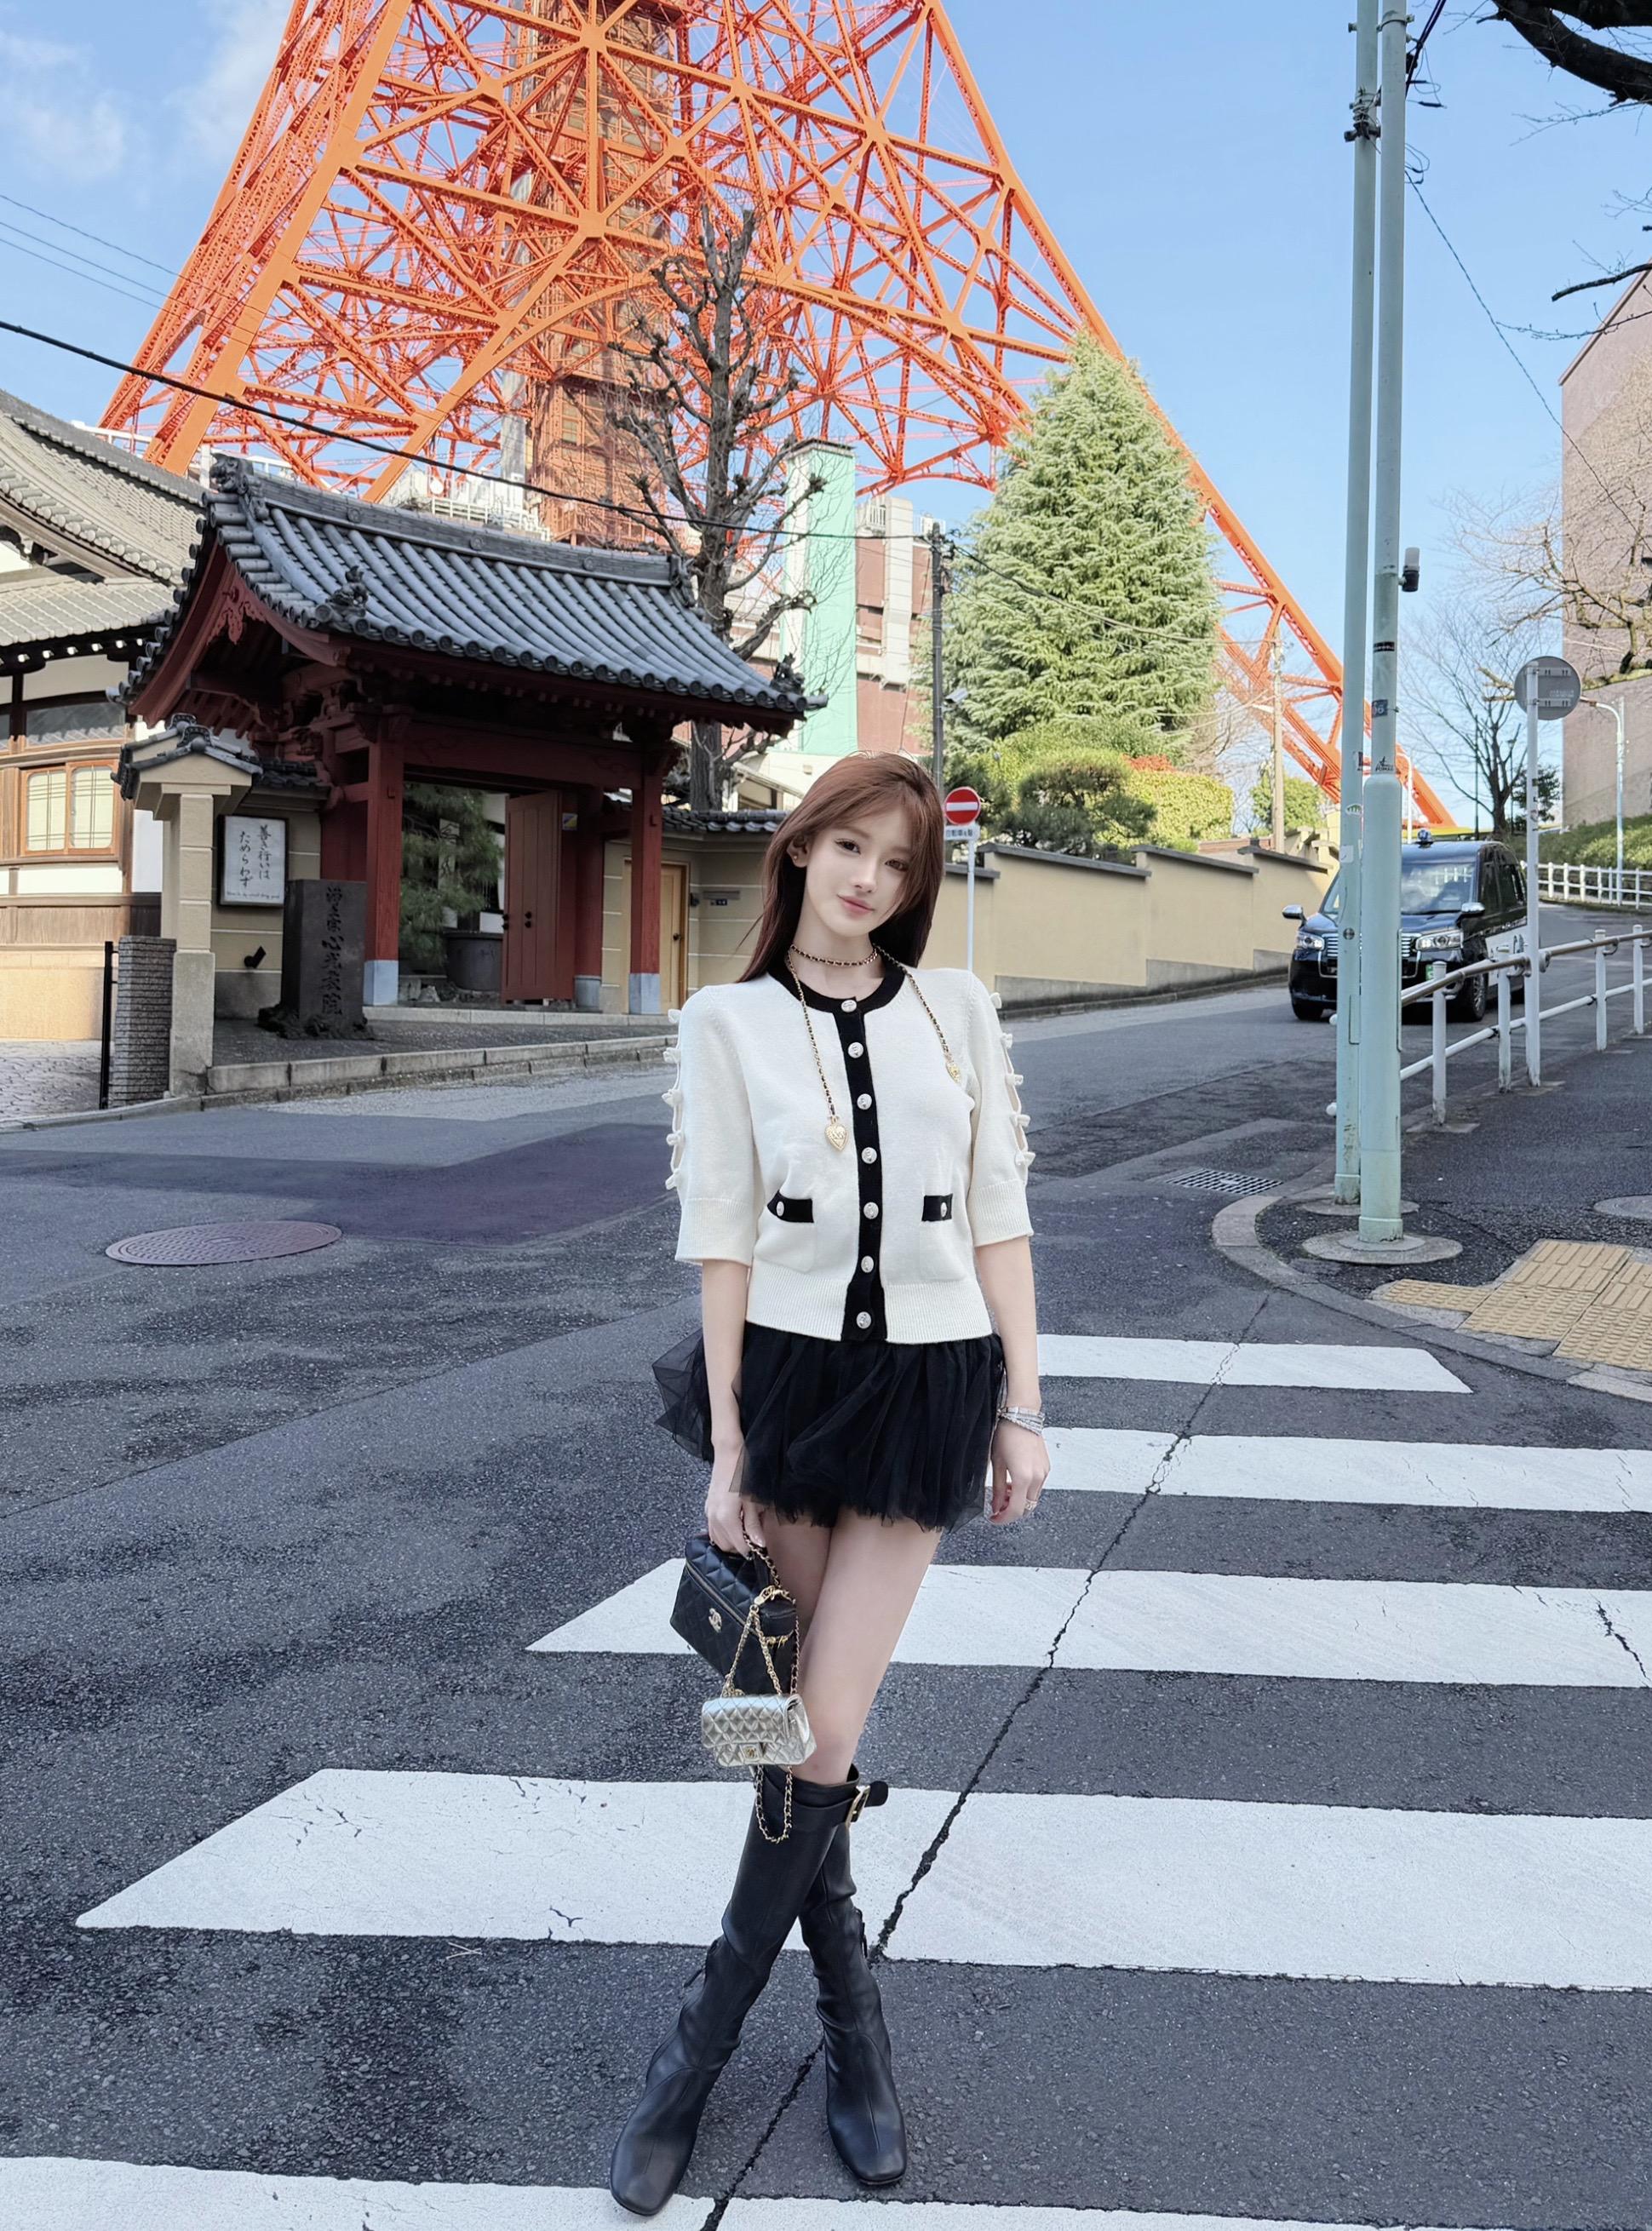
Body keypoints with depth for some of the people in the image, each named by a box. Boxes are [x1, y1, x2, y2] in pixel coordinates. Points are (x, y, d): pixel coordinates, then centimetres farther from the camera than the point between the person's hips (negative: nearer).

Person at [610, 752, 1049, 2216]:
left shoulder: (959, 1010, 2)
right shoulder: (728, 1023, -1)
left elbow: (997, 1215, 3)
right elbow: (721, 1237, -3)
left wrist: (1024, 1407, -1)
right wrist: (724, 1450, -5)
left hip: (930, 1382, 0)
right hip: (785, 1371, 0)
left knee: (826, 1728, 1)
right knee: (792, 1719, 10)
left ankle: (705, 2041, 18)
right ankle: (853, 2014, 31)